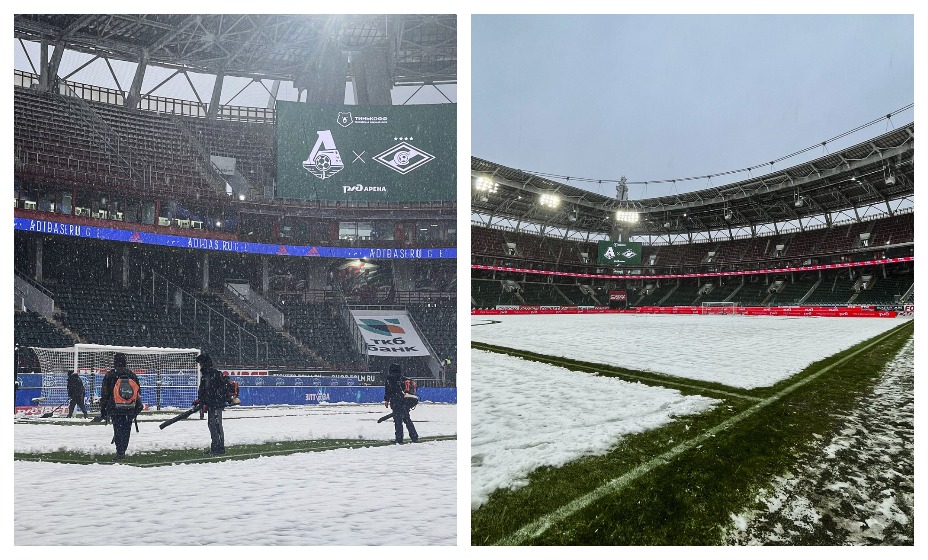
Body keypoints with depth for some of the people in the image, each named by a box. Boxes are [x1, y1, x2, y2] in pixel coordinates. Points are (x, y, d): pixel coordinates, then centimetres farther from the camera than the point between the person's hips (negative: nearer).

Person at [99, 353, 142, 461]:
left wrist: (103, 409, 8)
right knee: (126, 430, 11)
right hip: (130, 409, 2)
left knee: (118, 430, 1)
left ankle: (120, 453, -6)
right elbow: (138, 392, 12)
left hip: (115, 408, -2)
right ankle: (122, 452, 17)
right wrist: (137, 407, 20)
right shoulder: (132, 374, 6)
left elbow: (104, 393, 0)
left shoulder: (109, 375, -3)